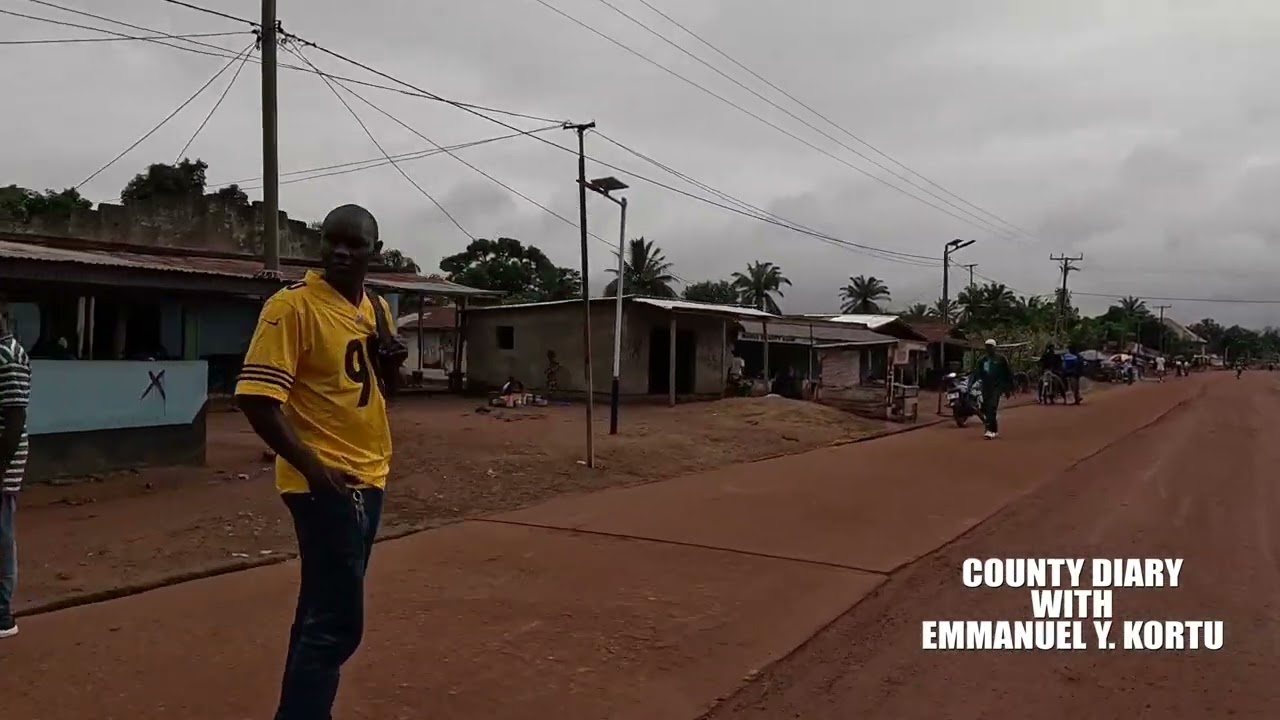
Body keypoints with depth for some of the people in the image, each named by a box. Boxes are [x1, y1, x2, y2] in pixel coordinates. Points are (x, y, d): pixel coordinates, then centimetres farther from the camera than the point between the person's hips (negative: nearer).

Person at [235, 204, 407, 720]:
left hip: (368, 479, 8)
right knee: (336, 622, -6)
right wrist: (314, 468, -24)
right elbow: (256, 398, -19)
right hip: (326, 483, -8)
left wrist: (391, 361, -2)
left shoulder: (377, 309, 10)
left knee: (323, 612, 17)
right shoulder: (291, 305, -13)